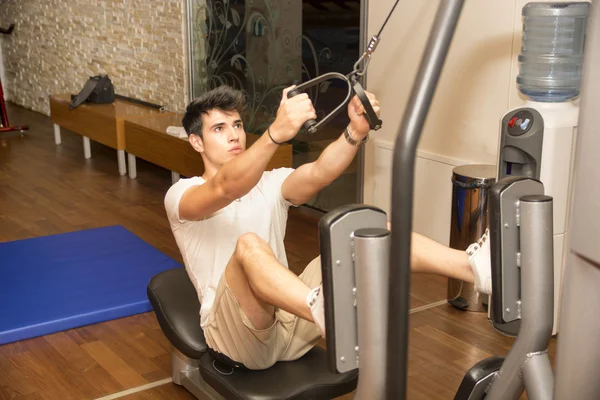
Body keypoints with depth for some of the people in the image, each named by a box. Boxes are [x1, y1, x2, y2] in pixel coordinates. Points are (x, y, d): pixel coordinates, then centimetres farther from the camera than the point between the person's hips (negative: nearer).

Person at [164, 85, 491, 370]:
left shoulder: (269, 184, 15)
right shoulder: (181, 194, 0)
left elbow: (318, 174, -8)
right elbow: (225, 189, -26)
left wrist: (356, 131, -30)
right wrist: (276, 133, -44)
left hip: (288, 322, 5)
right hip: (235, 334, -4)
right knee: (249, 246, -37)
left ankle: (477, 266, -33)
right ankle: (331, 316, -64)